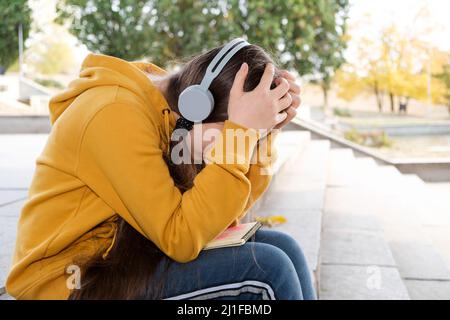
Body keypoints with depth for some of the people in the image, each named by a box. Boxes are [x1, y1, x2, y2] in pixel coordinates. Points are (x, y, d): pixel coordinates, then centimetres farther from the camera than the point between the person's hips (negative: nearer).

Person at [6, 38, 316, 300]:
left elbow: (227, 210, 1)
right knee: (268, 268, -20)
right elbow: (180, 238, -29)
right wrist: (240, 131, -29)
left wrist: (261, 133, -11)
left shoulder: (174, 104, 1)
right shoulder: (118, 114, -24)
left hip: (130, 251, 8)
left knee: (282, 248, -3)